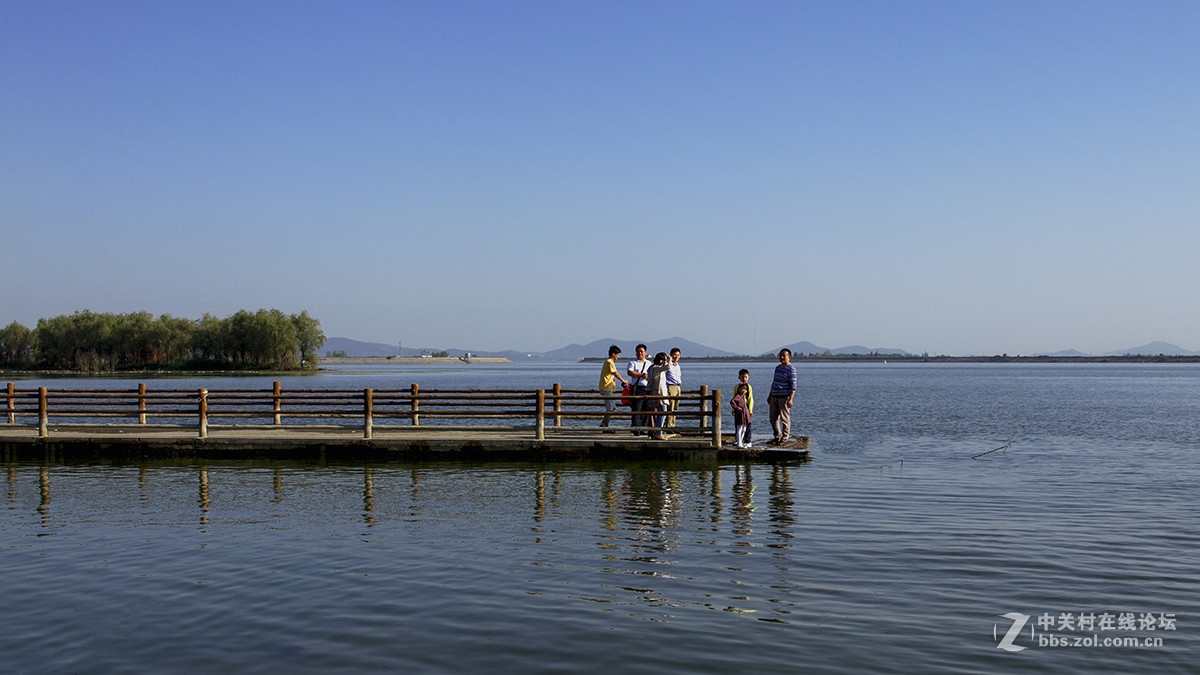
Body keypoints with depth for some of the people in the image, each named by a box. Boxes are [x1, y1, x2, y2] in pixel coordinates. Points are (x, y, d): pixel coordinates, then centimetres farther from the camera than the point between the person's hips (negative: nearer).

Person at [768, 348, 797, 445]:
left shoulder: (791, 369, -7)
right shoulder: (778, 368, 16)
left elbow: (793, 386, -12)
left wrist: (790, 399, -19)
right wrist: (770, 396, 23)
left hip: (784, 397, -8)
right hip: (774, 397, 8)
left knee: (785, 419, -2)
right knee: (773, 418, 8)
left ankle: (785, 438, 7)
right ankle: (777, 437, 20)